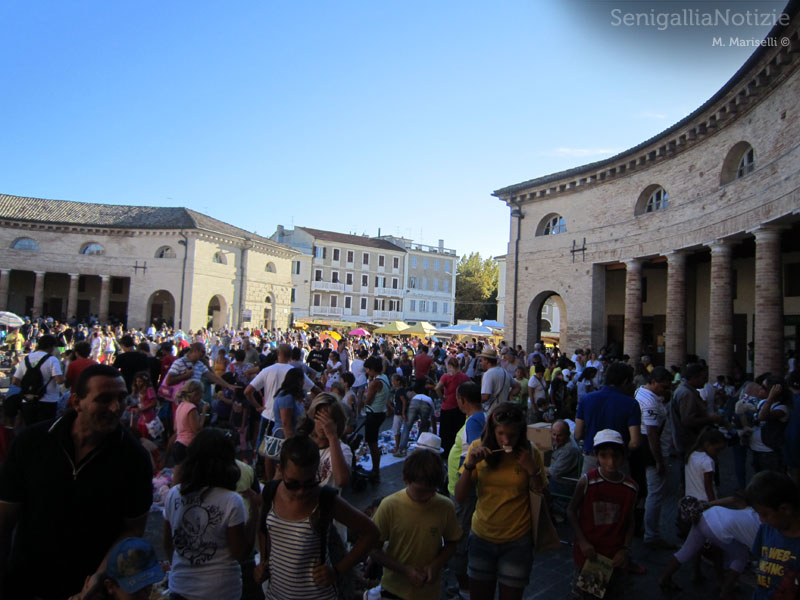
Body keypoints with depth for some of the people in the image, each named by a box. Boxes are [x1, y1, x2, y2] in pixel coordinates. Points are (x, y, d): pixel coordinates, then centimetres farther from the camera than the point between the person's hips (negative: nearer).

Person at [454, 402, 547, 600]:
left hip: (517, 542, -1)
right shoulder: (479, 448, -8)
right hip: (482, 537, 2)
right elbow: (460, 497, -8)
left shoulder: (530, 454, -10)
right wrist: (470, 465, -23)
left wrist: (533, 470, -21)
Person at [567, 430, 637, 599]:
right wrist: (582, 542, -13)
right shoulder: (587, 481, -17)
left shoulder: (630, 487, -8)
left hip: (615, 556, 2)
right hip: (587, 552, -2)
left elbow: (630, 522, 4)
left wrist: (625, 550, -4)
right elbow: (571, 511, -7)